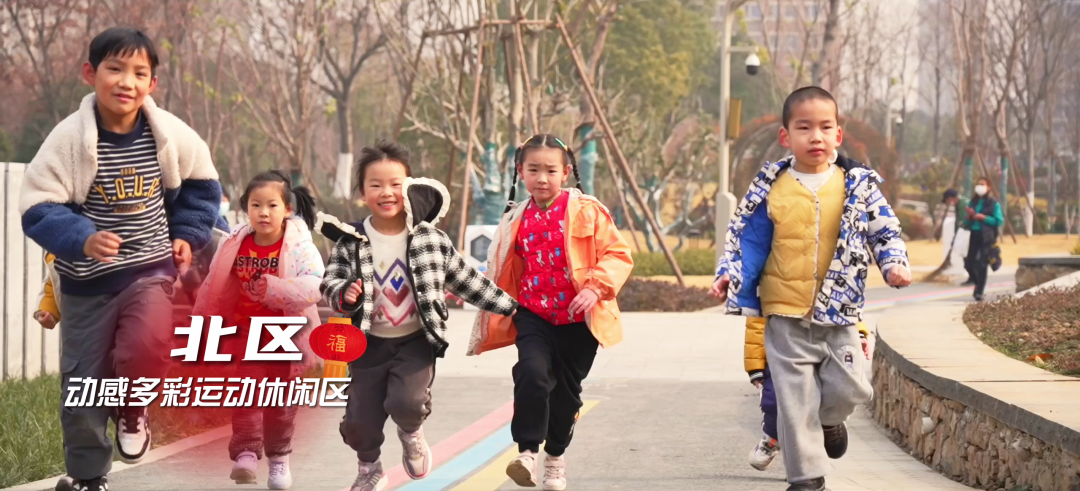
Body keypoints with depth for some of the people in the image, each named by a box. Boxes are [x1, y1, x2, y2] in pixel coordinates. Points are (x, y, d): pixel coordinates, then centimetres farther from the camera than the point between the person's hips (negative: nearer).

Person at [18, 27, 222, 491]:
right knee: (83, 380, 7)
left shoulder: (171, 134, -9)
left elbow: (201, 184, 11)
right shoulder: (69, 137, -16)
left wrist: (187, 235, 2)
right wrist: (82, 239, -31)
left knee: (144, 349, -26)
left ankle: (134, 411, 9)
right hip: (87, 279, 0)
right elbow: (38, 209, -16)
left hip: (151, 270, 0)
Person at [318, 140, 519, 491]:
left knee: (406, 401, -24)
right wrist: (344, 294, -31)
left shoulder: (431, 239, -5)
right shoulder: (351, 242, -6)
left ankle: (412, 434, 14)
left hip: (417, 340, -1)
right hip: (371, 343, 1)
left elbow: (467, 280, 3)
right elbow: (331, 281, -7)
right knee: (360, 418, 2)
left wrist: (509, 306, 6)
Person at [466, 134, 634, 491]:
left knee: (567, 390, 11)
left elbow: (618, 254, -8)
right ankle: (528, 452, -19)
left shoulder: (587, 211, -6)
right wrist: (498, 320, 13)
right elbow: (505, 274, 16)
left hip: (578, 318, -1)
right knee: (531, 374, -24)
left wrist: (595, 288, -22)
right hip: (533, 315, 1)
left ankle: (556, 456, 32)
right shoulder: (516, 220, 5)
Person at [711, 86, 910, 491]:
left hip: (839, 311, 1)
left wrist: (894, 263, -11)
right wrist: (730, 275, -8)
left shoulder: (858, 185, 1)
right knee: (795, 397, 1)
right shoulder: (771, 187, -1)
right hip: (786, 314, -1)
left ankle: (829, 419, 33)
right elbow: (747, 238, 4)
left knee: (849, 388, -2)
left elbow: (885, 230, 6)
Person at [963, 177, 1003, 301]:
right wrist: (969, 216, -6)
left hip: (987, 237, -5)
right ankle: (978, 283, 28)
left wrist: (984, 218, -15)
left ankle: (979, 292, -5)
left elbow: (999, 221, -7)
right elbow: (966, 223, 15)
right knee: (969, 263, 1)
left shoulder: (993, 203, -1)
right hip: (974, 235, 5)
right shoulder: (972, 202, 13)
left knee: (982, 265, -9)